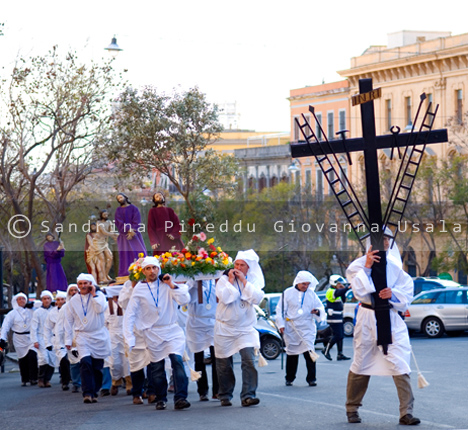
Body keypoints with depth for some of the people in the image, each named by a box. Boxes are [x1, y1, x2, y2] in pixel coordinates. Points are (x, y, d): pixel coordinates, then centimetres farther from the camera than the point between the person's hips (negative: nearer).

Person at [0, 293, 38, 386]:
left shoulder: (31, 311, 8)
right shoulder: (12, 314, 7)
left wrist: (33, 304, -5)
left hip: (31, 337, 0)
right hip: (19, 339, 0)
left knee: (32, 356, -15)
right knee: (22, 360, 2)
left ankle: (33, 378, -7)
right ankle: (24, 380, 14)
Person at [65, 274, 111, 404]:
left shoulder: (99, 295, 3)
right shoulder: (73, 301, 7)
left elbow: (100, 309, -17)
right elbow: (69, 321, 12)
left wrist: (93, 294, -9)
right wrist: (68, 340, 10)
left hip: (99, 335, 0)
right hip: (82, 336, 0)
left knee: (97, 366, 4)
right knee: (85, 362, -20)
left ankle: (94, 393, 17)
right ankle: (87, 393, -21)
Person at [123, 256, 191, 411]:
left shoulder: (167, 286, 2)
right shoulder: (139, 289, 2)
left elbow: (185, 300, -9)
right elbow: (130, 314, 4)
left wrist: (171, 285, -12)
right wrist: (129, 338, -1)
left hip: (172, 330, -1)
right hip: (152, 333, 1)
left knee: (177, 360, -18)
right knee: (157, 367, 6)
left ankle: (180, 398, -20)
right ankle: (161, 399, 23)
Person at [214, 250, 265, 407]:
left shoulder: (253, 281, 6)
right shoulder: (224, 279, -1)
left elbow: (257, 298, -12)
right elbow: (224, 297, -16)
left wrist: (244, 281, -13)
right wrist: (231, 281, -14)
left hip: (245, 327, 1)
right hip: (225, 327, -1)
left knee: (249, 359, -16)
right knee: (224, 364, 5)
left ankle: (248, 396, -16)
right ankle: (225, 396, 21)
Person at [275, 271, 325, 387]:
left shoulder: (312, 294, 10)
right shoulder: (288, 293, 4)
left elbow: (321, 308, 15)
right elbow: (280, 309, 5)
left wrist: (317, 311, -9)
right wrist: (281, 324, -2)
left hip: (307, 329, 1)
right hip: (291, 328, -1)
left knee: (309, 353, -11)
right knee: (292, 354, 6)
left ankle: (311, 378, -7)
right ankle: (289, 378, 19)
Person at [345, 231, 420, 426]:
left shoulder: (395, 267, 8)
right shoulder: (358, 265, 1)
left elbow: (407, 293, 7)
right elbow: (359, 291, -12)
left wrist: (393, 293, -13)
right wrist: (367, 267, -17)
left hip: (392, 318, 2)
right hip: (367, 317, -1)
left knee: (400, 365, -10)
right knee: (361, 364, 7)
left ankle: (406, 412, -11)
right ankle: (352, 409, 24)